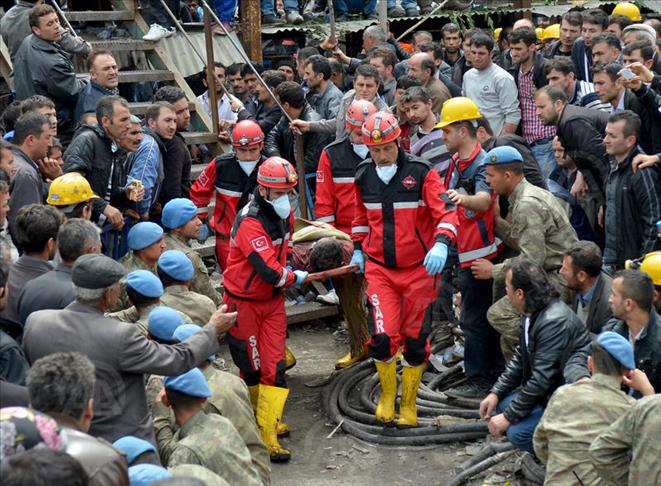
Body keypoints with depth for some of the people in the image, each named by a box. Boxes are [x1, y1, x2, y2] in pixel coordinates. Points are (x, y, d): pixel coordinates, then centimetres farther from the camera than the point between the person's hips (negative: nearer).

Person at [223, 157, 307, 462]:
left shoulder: (285, 214, 1)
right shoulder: (250, 222, -25)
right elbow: (270, 271, -29)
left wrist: (283, 270, 3)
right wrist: (296, 278, -11)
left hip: (273, 299, 6)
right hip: (243, 302, -6)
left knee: (274, 366, -1)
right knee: (251, 368, 6)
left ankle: (268, 431, 5)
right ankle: (254, 414, 32)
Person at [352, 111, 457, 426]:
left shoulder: (421, 172, -10)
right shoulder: (363, 176, 3)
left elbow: (445, 211, -16)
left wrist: (441, 244, -32)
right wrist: (358, 249, 22)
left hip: (418, 268, -2)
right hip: (379, 268, 2)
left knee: (415, 339, 7)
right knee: (382, 337, -12)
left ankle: (408, 404, 27)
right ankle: (387, 394, 16)